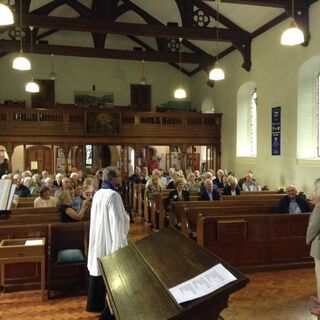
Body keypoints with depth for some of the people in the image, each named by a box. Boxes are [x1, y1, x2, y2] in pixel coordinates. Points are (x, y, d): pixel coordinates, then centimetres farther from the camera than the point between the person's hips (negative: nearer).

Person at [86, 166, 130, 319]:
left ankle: (94, 304, 32)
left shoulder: (98, 193, 8)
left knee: (98, 269, 18)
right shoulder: (113, 195, -20)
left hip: (98, 238, 9)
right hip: (110, 239, -9)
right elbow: (116, 221, -22)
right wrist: (123, 235, -17)